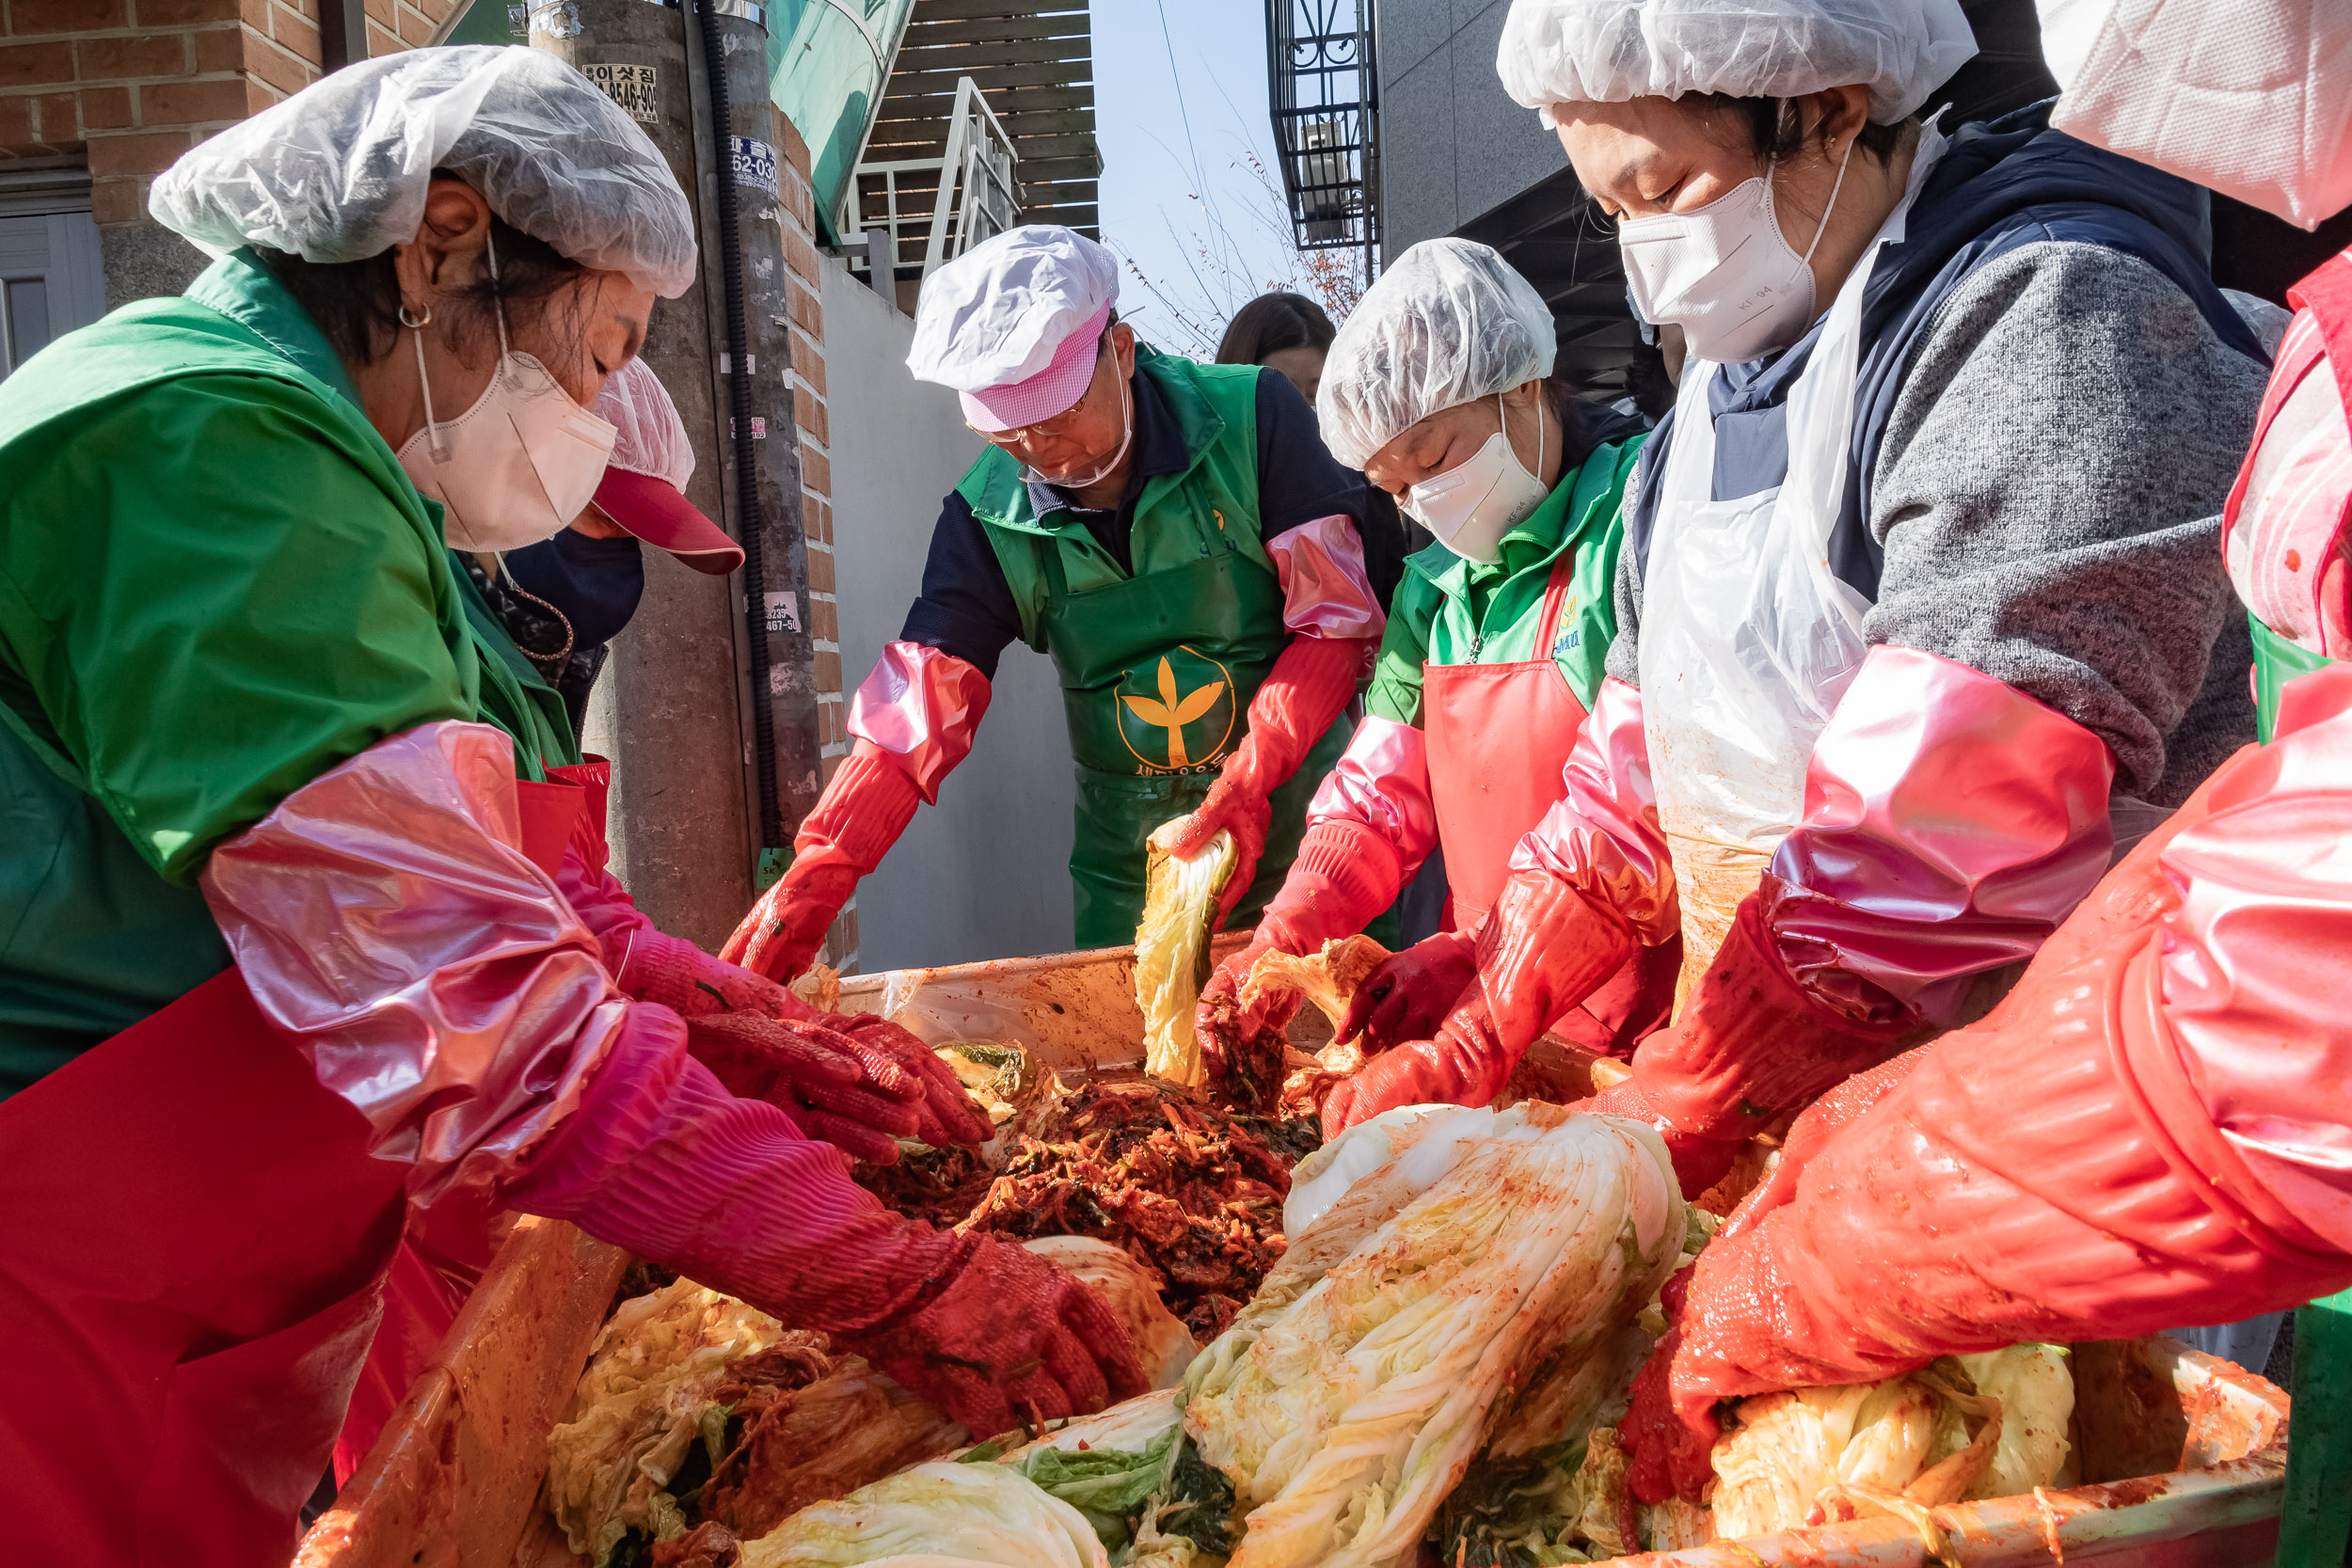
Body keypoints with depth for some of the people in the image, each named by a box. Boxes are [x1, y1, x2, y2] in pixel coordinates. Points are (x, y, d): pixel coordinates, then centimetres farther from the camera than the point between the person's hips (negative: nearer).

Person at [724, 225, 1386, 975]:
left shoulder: (1251, 419, -13)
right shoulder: (987, 519, -6)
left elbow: (1337, 620, -11)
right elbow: (917, 711, -9)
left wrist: (1247, 787, -22)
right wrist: (819, 870, -22)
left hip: (1299, 806, -2)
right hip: (1129, 852, 2)